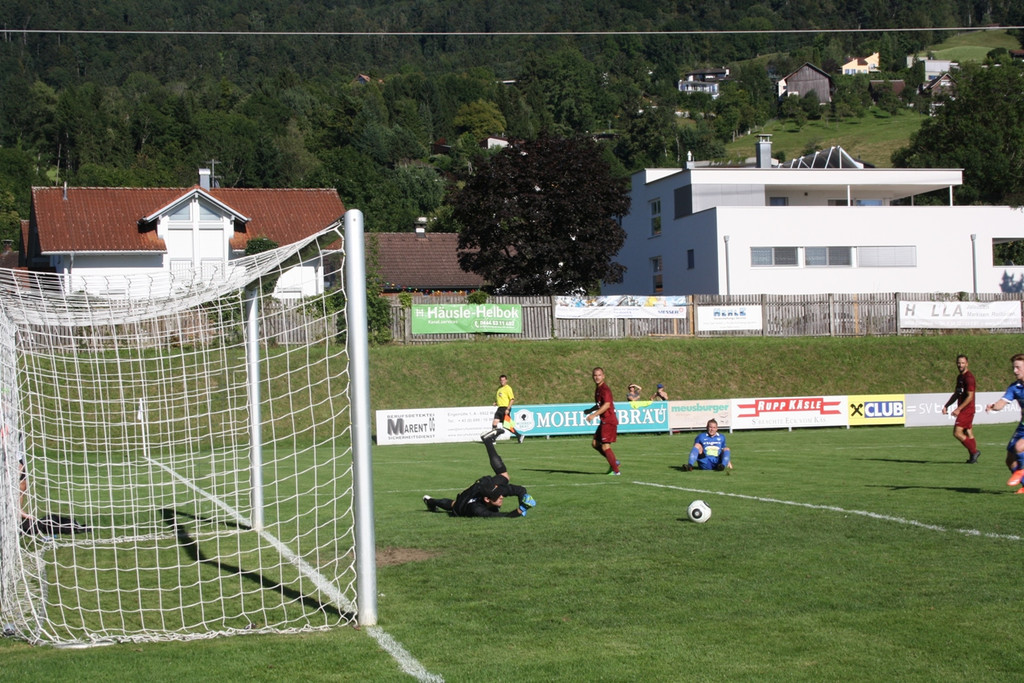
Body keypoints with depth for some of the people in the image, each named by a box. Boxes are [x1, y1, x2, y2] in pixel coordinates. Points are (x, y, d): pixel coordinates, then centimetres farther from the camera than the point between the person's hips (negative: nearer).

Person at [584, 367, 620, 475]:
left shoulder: (604, 389, -16)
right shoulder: (598, 389, 14)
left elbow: (607, 404, -28)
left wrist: (594, 415, -31)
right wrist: (590, 410, 12)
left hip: (609, 421, -10)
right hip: (604, 421, 10)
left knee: (605, 446, -7)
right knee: (595, 444, 13)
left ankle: (616, 471, 0)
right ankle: (614, 461, 19)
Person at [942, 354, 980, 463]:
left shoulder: (968, 377, -14)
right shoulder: (959, 377, 16)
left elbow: (970, 396, -19)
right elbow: (956, 394, 24)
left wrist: (958, 409, -22)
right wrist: (946, 406, 15)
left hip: (967, 409, -9)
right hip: (963, 410, 9)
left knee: (957, 432, -12)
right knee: (968, 434, 9)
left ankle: (974, 451, -7)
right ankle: (973, 456, 12)